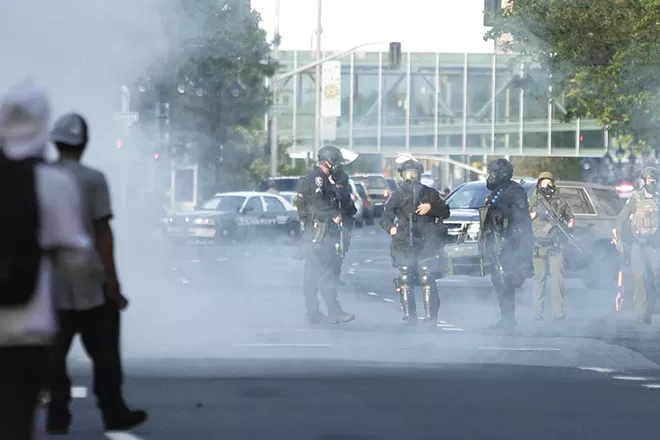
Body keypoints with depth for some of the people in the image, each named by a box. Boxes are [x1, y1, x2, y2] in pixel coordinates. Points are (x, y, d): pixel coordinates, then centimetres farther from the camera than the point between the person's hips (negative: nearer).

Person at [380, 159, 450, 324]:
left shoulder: (429, 193, 11)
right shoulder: (397, 195, 13)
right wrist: (391, 227, -10)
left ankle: (430, 316, -6)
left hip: (425, 244, -1)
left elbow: (445, 212, 8)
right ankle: (409, 315, 3)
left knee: (427, 280, -9)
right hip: (403, 245, 1)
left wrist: (430, 207, -10)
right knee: (405, 280, -3)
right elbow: (385, 217, 11)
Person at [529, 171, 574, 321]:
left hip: (556, 245, 0)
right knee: (539, 278, 1)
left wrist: (570, 223, -4)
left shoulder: (560, 201, 12)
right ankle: (538, 312, 3)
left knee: (557, 277, -7)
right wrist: (534, 215, -5)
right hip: (539, 245, 0)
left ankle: (558, 311, -6)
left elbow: (571, 218, 17)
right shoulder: (534, 201, 11)